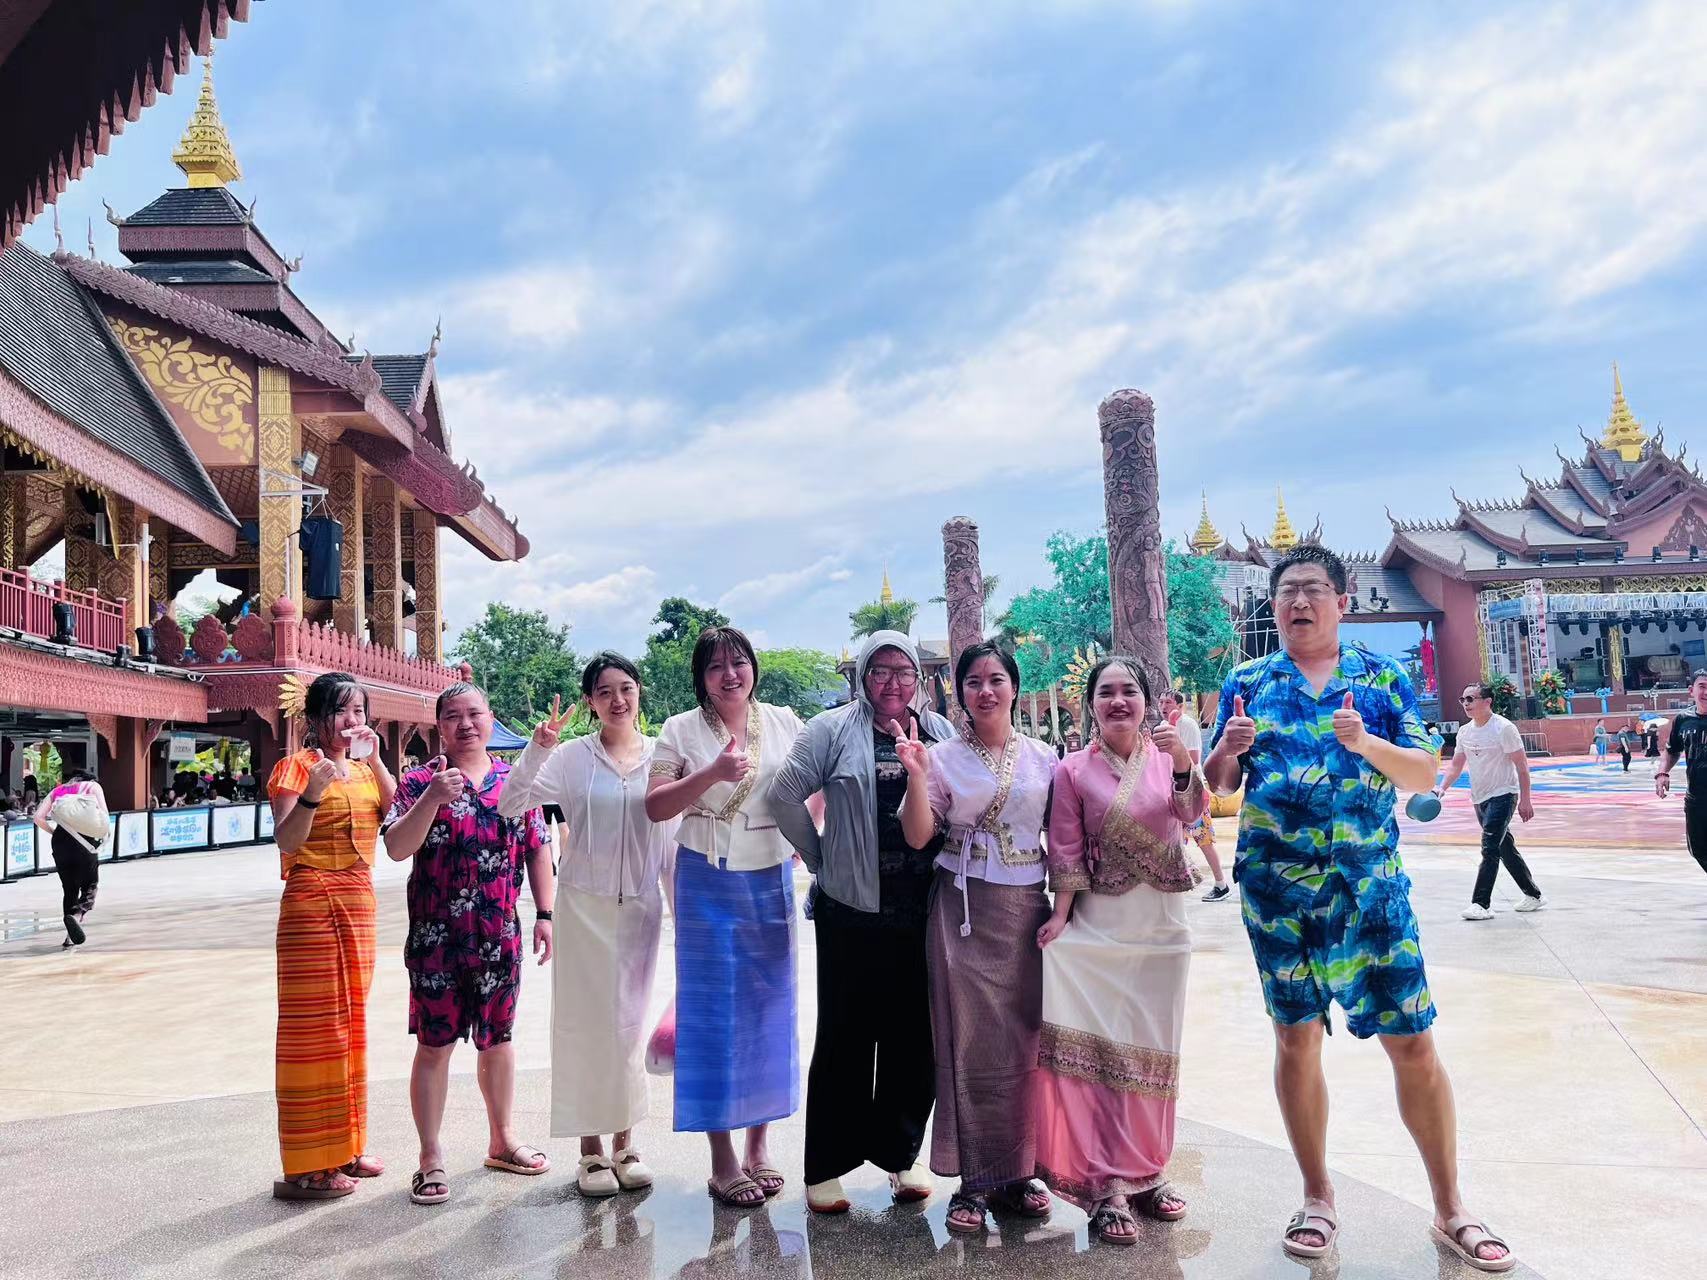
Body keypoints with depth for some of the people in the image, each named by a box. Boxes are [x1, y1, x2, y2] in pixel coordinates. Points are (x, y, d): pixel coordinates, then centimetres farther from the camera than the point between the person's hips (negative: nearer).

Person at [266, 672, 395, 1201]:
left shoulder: (365, 768, 14)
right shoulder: (297, 767, -6)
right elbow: (285, 840, -16)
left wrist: (374, 760, -8)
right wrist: (312, 792, -30)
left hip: (359, 899, 7)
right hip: (311, 902, -7)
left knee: (349, 1022, 13)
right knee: (313, 1027, -4)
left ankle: (343, 1147, 23)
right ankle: (305, 1167, 2)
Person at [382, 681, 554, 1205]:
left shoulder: (516, 780, 7)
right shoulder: (420, 781, -2)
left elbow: (538, 849, 10)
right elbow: (397, 848, -13)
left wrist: (544, 914, 4)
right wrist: (432, 799, -26)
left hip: (500, 936, 3)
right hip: (436, 936, -3)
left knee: (497, 1039, 14)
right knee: (434, 1044, 3)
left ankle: (501, 1141, 30)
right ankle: (430, 1158, 15)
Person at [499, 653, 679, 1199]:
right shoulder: (572, 757, -3)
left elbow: (670, 839, 7)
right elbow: (511, 805, -10)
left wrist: (682, 907, 7)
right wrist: (537, 749, -22)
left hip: (640, 907, 2)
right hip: (584, 907, -2)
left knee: (630, 1022, 9)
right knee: (586, 1021, 4)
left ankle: (624, 1143, 22)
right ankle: (592, 1148, 16)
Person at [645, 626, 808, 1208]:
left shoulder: (784, 723, 5)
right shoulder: (681, 730, -1)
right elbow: (655, 807, -8)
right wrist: (712, 773, -21)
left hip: (772, 881, 3)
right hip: (708, 883, -3)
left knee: (769, 1006, 8)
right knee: (713, 1009, 0)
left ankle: (759, 1141, 22)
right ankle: (722, 1160, 9)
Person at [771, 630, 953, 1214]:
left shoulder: (942, 734, 9)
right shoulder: (832, 730, -1)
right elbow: (784, 795, -4)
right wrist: (821, 857, -1)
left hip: (924, 913, 3)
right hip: (853, 911, -3)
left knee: (915, 1034, 9)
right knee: (846, 1035, 3)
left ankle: (899, 1152, 26)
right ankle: (827, 1166, 15)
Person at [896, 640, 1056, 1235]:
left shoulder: (1042, 757, 7)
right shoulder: (943, 757, 0)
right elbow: (918, 836, -6)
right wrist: (916, 776, -20)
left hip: (1027, 907, 2)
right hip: (964, 909, -2)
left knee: (1024, 1040, 4)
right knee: (971, 1041, 0)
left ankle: (1018, 1170, 18)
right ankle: (975, 1179, 10)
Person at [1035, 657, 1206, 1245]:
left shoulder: (1168, 755, 0)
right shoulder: (1073, 771, -4)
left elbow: (1192, 812, -17)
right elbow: (1067, 854, -3)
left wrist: (1184, 765, -35)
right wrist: (1060, 916, -11)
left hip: (1164, 926, 2)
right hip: (1099, 927, -2)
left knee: (1153, 1054, 11)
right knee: (1098, 1050, -4)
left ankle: (1144, 1172, 26)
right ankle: (1108, 1185, 4)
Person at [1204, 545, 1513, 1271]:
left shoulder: (1383, 678, 5)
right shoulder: (1247, 683, 7)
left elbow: (1425, 776, 0)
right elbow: (1216, 786, 8)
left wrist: (1366, 743, -19)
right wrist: (1226, 750, -15)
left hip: (1372, 886, 0)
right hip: (1277, 891, 1)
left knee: (1412, 1044, 2)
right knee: (1296, 1040, 8)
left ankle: (1450, 1209, 19)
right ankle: (1317, 1199, 24)